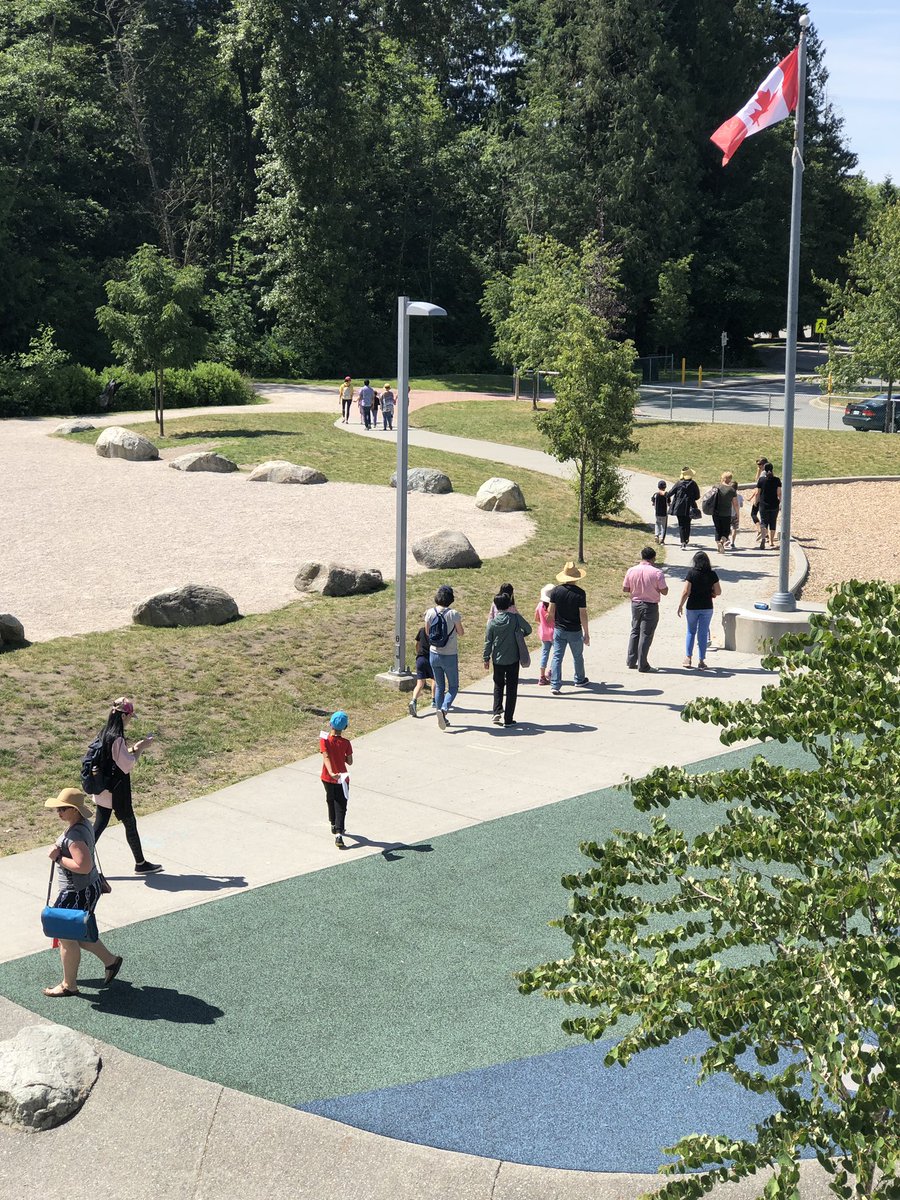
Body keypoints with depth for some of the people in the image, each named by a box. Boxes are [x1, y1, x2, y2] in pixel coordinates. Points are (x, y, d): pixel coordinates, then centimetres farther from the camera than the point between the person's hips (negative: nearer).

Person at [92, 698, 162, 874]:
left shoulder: (104, 733, 3)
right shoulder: (117, 739, -24)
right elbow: (127, 765, -19)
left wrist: (134, 747, 9)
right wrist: (141, 748, -10)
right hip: (116, 791, -8)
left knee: (99, 825, 13)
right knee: (130, 824, 9)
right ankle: (141, 864, 24)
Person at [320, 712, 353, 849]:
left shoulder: (324, 740, -14)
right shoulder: (346, 742, -16)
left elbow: (326, 757, -27)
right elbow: (350, 762, -11)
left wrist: (331, 773, -36)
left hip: (327, 777, 2)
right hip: (342, 780, -2)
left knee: (331, 801, 25)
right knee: (341, 807, -1)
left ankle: (334, 826, 44)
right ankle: (339, 834, -15)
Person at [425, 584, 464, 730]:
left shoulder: (430, 613, -7)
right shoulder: (454, 614, -17)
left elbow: (427, 633, 5)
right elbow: (461, 634, -4)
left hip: (434, 654, 4)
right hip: (449, 656, -3)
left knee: (439, 686, 17)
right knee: (453, 687, 11)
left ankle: (442, 717, 20)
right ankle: (444, 709, -14)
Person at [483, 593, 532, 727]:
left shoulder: (493, 622, -6)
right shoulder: (515, 618, -9)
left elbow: (488, 642, -2)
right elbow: (528, 629, 3)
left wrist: (486, 658, 9)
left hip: (498, 660, 1)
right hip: (513, 659, -1)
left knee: (498, 686, 19)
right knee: (511, 688, 6)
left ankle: (497, 711, 4)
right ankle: (508, 719, 6)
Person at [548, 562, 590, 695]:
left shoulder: (556, 590, -6)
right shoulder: (580, 593, -15)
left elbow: (551, 611, -3)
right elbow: (583, 615, -14)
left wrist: (552, 619, 20)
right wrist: (586, 634, -6)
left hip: (559, 629, 2)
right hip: (575, 631, -2)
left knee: (557, 657, 4)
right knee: (578, 656, 18)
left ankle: (555, 685, -3)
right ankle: (579, 680, 36)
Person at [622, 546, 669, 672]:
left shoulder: (631, 571, -4)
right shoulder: (657, 573, -16)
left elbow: (625, 589, 2)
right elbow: (664, 592, -12)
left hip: (635, 604, 4)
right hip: (650, 606, -4)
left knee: (635, 632, 18)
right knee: (646, 635, 2)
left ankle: (631, 661, 20)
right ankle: (642, 665, 5)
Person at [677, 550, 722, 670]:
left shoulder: (691, 573, -12)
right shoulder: (712, 575, -5)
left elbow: (686, 592, -12)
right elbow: (718, 592, -1)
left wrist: (680, 605, -2)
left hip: (692, 607, -1)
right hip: (707, 607, 1)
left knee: (691, 632, 16)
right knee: (703, 633, 7)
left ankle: (688, 658, 16)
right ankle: (701, 661, 8)